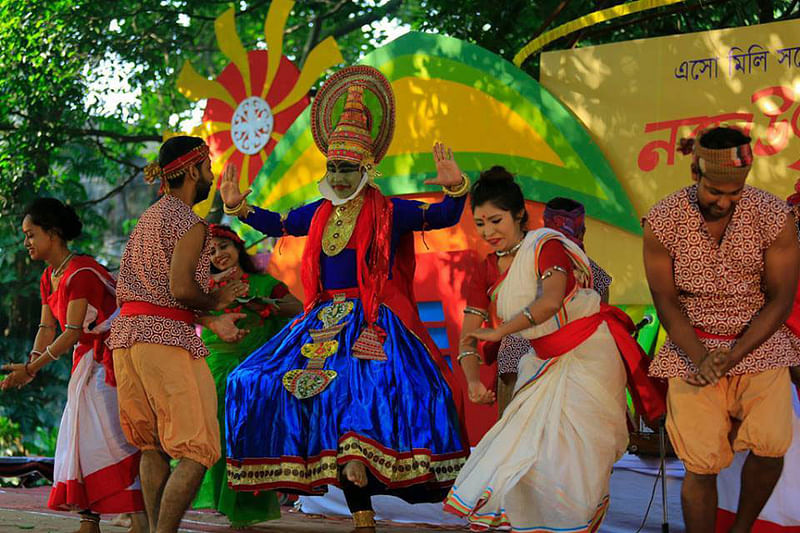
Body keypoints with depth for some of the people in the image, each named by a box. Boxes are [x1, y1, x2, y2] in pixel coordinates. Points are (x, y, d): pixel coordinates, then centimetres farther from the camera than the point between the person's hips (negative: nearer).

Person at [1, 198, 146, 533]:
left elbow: (72, 332, -24)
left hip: (110, 359, -10)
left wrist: (31, 368, -24)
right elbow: (47, 329, 7)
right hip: (86, 362, 10)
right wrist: (30, 365, -8)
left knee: (112, 434, -15)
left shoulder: (81, 273, -20)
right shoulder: (49, 278, 10)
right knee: (81, 436, 6)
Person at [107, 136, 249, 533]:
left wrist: (211, 321, 22)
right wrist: (217, 300, 0)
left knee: (153, 447, 15)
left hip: (126, 335, 9)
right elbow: (181, 289, -19)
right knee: (197, 451, -6)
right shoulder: (189, 223, -7)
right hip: (165, 338, -9)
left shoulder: (150, 217, 22)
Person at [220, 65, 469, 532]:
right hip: (325, 324, 5)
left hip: (374, 323, -5)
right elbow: (277, 223, 27)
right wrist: (240, 207, 16)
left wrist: (455, 188, -27)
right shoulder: (320, 213, 13)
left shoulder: (388, 212, -2)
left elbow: (443, 217, -8)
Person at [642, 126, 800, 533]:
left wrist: (733, 356, -17)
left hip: (758, 343, 0)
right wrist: (701, 358, -17)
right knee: (701, 463, -10)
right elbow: (665, 301, -3)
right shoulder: (663, 221, -9)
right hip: (692, 347, 0)